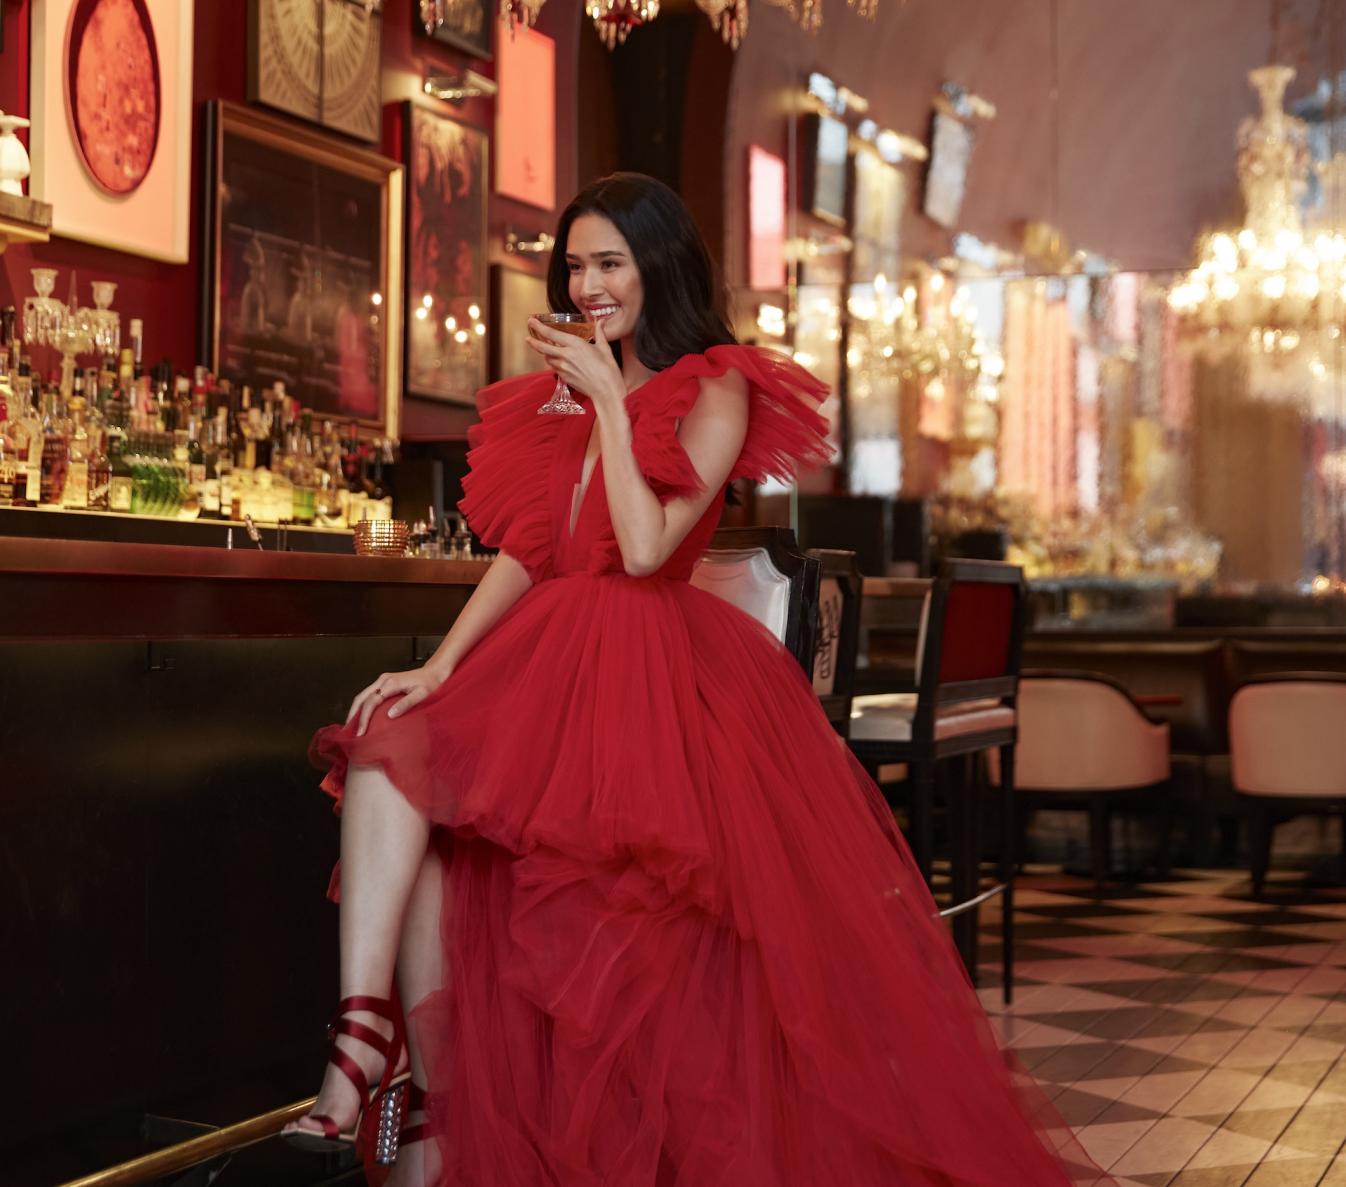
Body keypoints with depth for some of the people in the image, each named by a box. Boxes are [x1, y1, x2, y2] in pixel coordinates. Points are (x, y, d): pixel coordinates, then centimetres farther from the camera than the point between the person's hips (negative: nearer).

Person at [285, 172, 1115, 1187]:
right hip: (549, 665, 6)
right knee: (390, 750, -19)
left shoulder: (715, 394, 0)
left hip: (656, 674, -6)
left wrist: (610, 398, -9)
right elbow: (523, 552, 12)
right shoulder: (568, 394, 20)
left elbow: (645, 549, -14)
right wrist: (440, 665, -2)